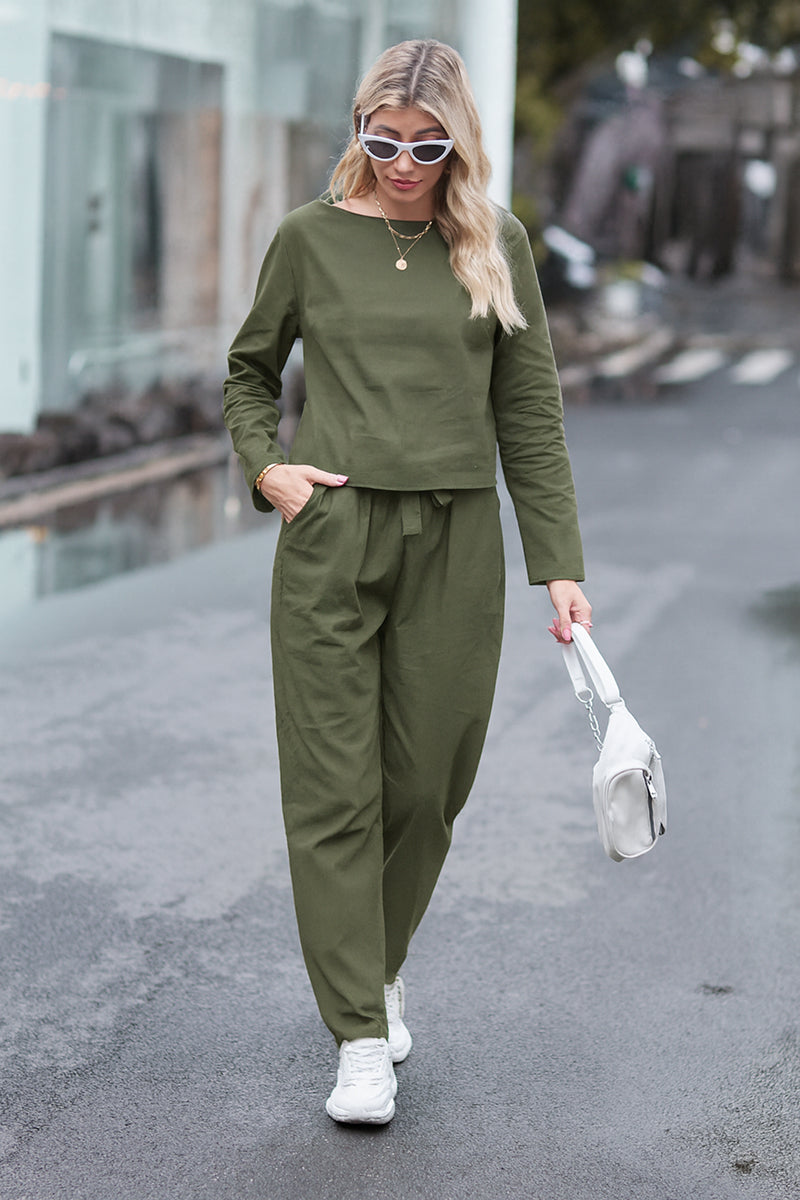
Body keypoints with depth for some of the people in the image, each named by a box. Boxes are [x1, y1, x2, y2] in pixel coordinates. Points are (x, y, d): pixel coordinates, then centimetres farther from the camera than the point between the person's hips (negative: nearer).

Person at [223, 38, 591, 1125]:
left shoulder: (496, 246, 6)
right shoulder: (312, 237, 4)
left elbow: (530, 414, 6)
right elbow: (250, 371, 18)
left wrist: (560, 564, 2)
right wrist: (263, 466, 0)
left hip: (456, 545, 1)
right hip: (331, 538, -1)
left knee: (427, 786, 7)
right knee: (334, 788, -3)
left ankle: (378, 969, 32)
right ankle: (361, 1037, 4)